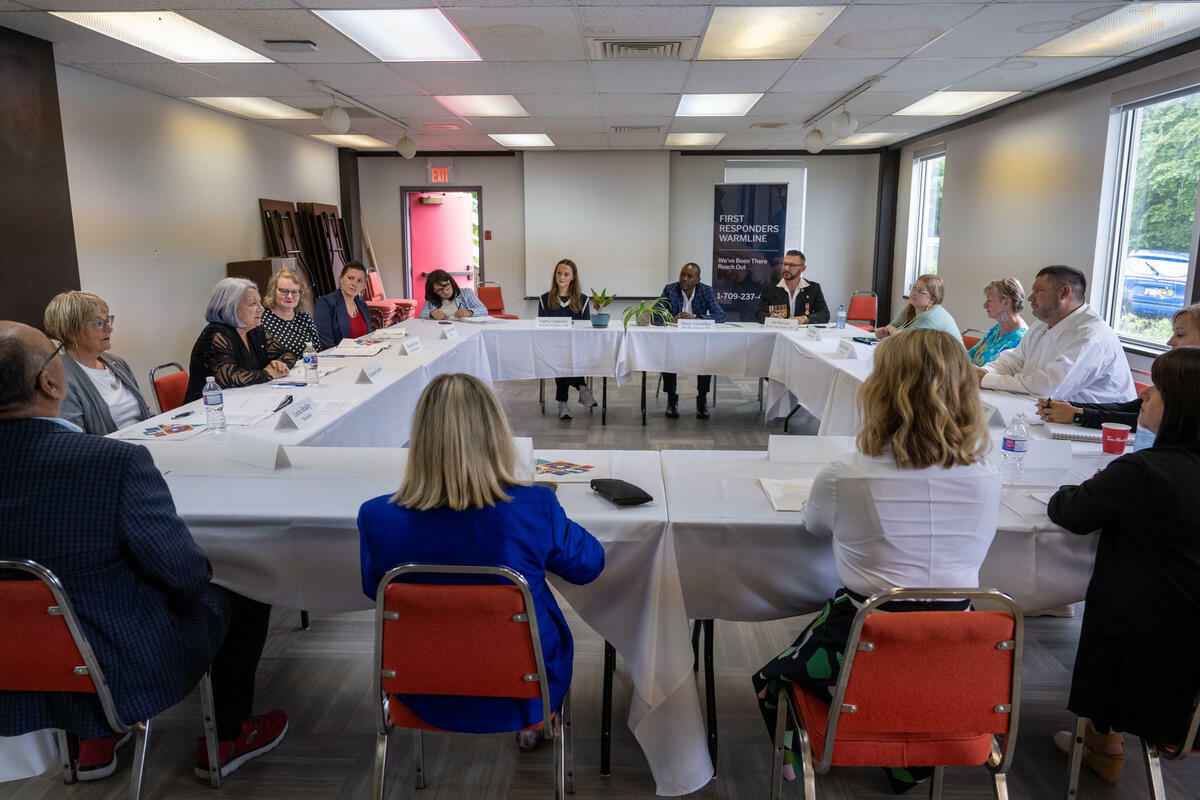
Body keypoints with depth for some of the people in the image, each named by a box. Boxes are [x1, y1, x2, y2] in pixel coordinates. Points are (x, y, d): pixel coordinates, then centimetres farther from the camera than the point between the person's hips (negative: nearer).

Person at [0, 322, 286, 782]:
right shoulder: (117, 462, -30)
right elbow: (185, 576, -21)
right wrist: (197, 571, 2)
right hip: (124, 673, -6)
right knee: (240, 593, 18)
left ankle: (96, 739, 38)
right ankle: (226, 741, 33)